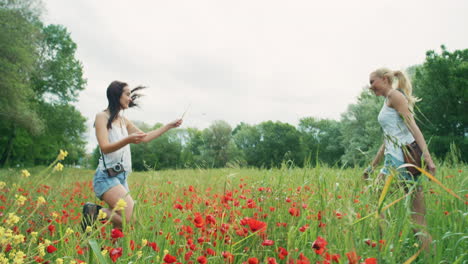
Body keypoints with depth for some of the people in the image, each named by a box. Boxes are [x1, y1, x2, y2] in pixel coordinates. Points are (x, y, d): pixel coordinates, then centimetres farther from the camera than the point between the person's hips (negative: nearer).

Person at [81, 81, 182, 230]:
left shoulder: (124, 121, 17)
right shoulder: (102, 117, -4)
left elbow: (145, 137, 25)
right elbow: (104, 147, -14)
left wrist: (169, 126, 24)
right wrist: (128, 140, -31)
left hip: (122, 177, 8)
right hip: (107, 176, -8)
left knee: (120, 226, -1)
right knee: (130, 218, -22)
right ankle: (94, 212, -6)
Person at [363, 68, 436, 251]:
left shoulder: (394, 95, -1)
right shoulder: (387, 102, 25)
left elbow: (412, 126, -13)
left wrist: (427, 156, -23)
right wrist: (372, 166, 31)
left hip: (402, 156, -9)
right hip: (393, 157, 9)